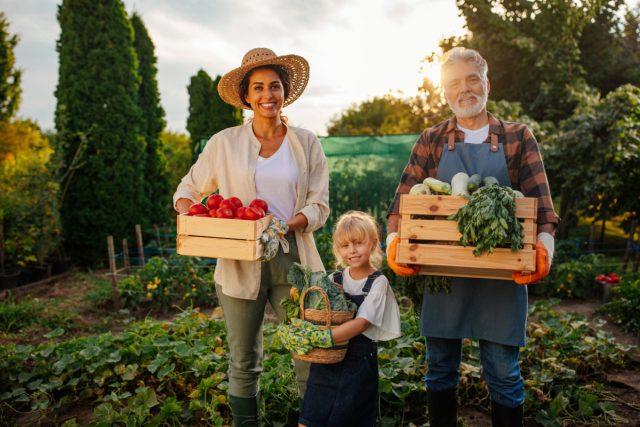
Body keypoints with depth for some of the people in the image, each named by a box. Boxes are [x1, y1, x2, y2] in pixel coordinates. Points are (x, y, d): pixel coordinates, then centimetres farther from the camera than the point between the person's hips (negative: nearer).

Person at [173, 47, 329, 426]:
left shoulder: (306, 143, 5)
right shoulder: (225, 143, 3)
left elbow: (320, 204, 1)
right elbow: (189, 190, 10)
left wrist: (286, 225, -17)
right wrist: (187, 217, -12)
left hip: (293, 259, 0)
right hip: (241, 263, 0)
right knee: (244, 364, 11)